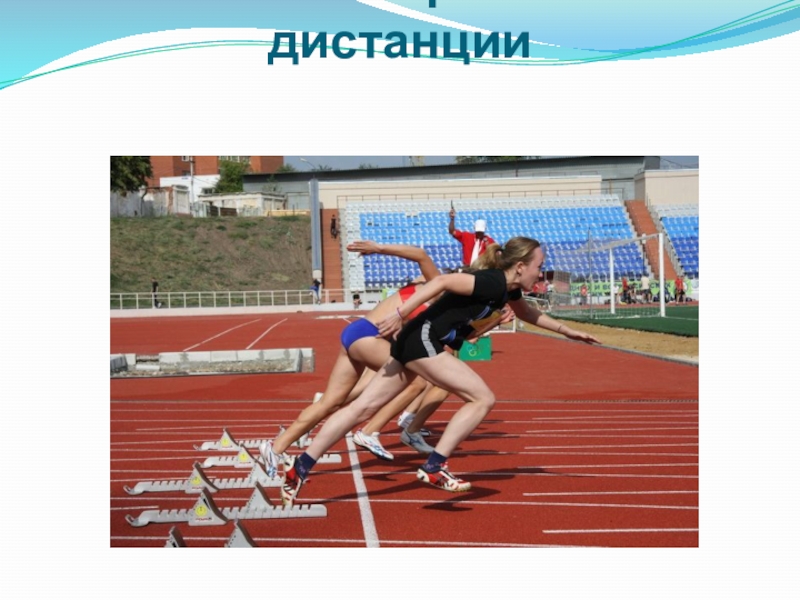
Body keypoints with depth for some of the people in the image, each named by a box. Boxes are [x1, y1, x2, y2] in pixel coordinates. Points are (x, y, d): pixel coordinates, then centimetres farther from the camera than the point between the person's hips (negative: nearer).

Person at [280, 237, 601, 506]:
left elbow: (527, 312, 36)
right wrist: (401, 314, -26)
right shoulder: (493, 283, -15)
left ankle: (300, 466, 5)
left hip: (412, 342, 9)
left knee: (363, 407, 5)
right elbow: (444, 281, -23)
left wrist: (566, 330, 40)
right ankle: (434, 467, -5)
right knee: (483, 398, -5)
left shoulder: (508, 288, 15)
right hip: (422, 339, -9)